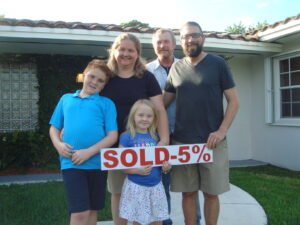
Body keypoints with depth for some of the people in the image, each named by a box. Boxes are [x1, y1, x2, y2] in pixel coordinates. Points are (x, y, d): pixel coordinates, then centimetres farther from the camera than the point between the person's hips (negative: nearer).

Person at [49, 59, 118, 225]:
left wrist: (89, 152, -15)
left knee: (92, 210, 14)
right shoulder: (66, 99, 13)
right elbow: (54, 128, 16)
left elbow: (112, 136, -4)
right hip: (71, 162, 0)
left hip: (97, 162, 0)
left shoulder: (106, 103, 5)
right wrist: (58, 144, -5)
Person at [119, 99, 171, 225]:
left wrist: (166, 167, -9)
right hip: (136, 186, -3)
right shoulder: (127, 137, -7)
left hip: (156, 186, 4)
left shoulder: (156, 137, 4)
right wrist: (137, 170, -23)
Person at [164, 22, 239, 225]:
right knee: (188, 192, 10)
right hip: (182, 142, 2)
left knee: (211, 193, 7)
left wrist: (222, 130, -13)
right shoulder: (176, 68, 8)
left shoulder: (218, 64, 0)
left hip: (212, 142, -2)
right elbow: (162, 102, 13)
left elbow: (233, 101, -2)